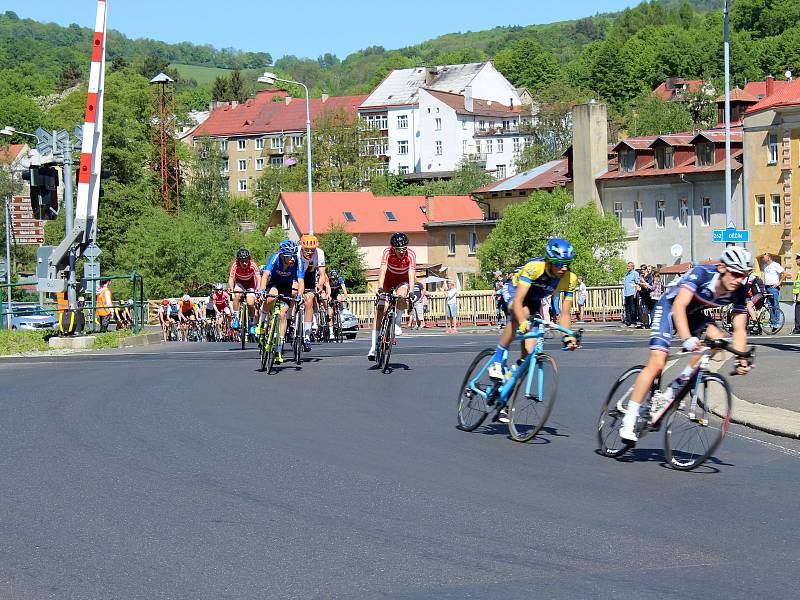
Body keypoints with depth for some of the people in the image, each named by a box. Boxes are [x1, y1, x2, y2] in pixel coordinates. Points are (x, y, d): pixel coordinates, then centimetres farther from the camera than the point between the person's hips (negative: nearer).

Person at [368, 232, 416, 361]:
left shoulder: (411, 254, -26)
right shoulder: (387, 252, -27)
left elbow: (411, 274, -33)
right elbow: (383, 271, -35)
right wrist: (380, 288, -49)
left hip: (402, 281, 0)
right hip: (388, 280, 0)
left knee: (402, 297, -35)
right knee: (380, 309, -12)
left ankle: (397, 321, -6)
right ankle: (373, 346, -12)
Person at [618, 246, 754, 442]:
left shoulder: (739, 292, -18)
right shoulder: (701, 274, -34)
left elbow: (739, 329, -14)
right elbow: (679, 306, -44)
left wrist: (741, 359, -30)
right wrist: (687, 339, -57)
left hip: (694, 314, 6)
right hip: (669, 308, -6)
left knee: (717, 339, -22)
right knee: (657, 363, -18)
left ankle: (675, 387, -9)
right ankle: (628, 422, -13)